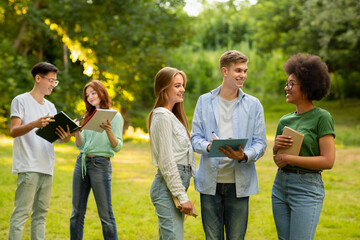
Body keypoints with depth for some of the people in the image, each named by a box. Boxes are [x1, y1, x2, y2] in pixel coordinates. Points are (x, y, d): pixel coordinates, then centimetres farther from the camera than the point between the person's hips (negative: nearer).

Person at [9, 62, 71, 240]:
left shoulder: (50, 106, 20)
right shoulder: (21, 101, 0)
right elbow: (14, 131, -11)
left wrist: (65, 138, -8)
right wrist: (34, 124, -29)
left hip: (46, 167, 7)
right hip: (28, 167, -7)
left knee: (41, 213, 8)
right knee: (21, 213, -11)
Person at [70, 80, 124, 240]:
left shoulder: (114, 116, -3)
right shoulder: (88, 116, 15)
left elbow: (117, 147, -9)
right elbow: (80, 145, 14)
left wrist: (109, 131, -25)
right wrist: (76, 130, -4)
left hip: (100, 164, -6)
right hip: (81, 161, 6)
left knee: (105, 214, -4)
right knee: (77, 213, 8)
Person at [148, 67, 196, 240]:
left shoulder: (172, 115, 19)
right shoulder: (163, 117, -11)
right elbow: (166, 162, -16)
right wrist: (182, 196, -17)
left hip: (177, 183, 10)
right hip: (167, 187, -10)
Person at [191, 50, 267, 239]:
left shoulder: (253, 104, 7)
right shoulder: (204, 101, 8)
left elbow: (260, 143, 3)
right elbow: (195, 137, 4)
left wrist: (244, 156, -19)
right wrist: (208, 146, -19)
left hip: (239, 183, 0)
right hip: (210, 181, 0)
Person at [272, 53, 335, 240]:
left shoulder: (322, 117, -9)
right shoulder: (285, 120, 9)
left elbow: (328, 161, -16)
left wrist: (289, 159, -16)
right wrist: (276, 146, -6)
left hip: (307, 189, -7)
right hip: (280, 186, 7)